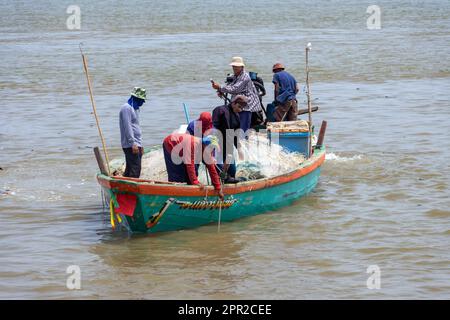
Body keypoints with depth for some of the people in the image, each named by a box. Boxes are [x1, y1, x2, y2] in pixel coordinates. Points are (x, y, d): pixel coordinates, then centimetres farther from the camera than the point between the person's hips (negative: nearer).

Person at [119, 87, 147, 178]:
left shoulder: (135, 109, 20)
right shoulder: (126, 108, -10)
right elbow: (127, 127, -18)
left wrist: (140, 145, 23)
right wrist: (133, 143, -22)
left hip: (136, 144, 10)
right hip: (130, 145, -10)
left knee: (129, 170, 11)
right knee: (135, 170, -16)